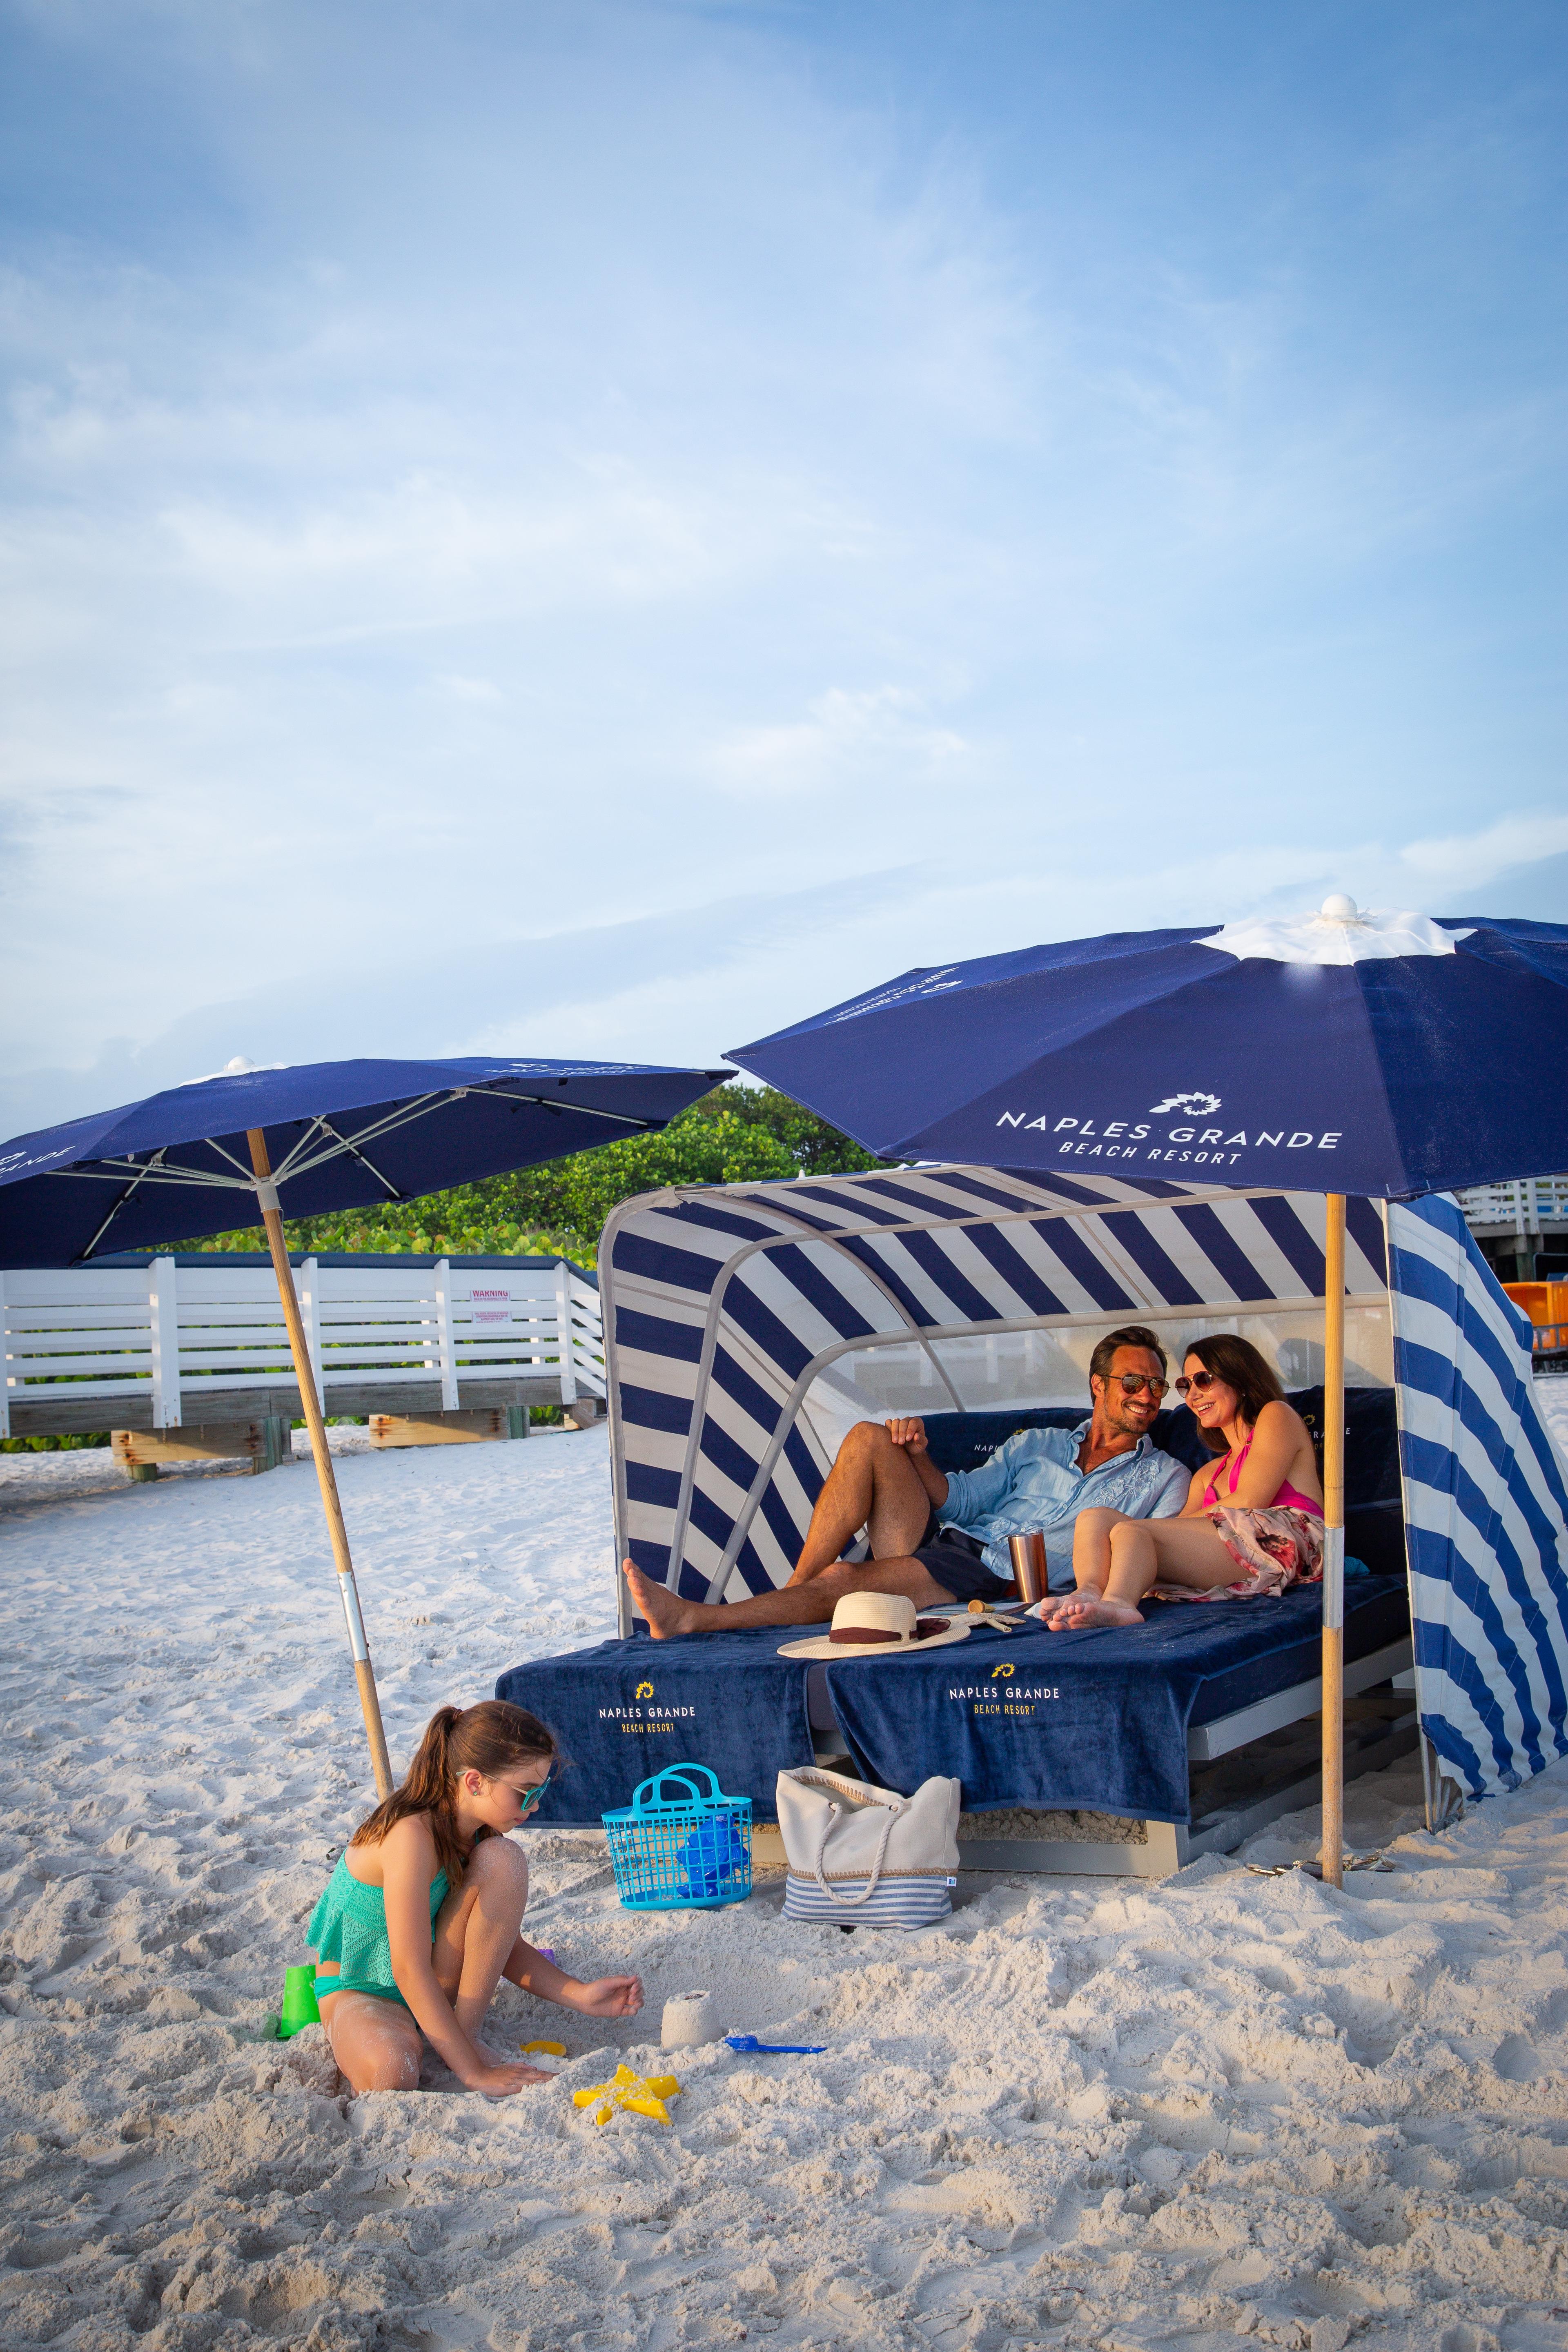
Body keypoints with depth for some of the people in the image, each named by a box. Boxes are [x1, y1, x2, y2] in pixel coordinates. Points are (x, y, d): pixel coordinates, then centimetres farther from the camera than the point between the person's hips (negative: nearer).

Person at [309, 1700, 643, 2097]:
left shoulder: (481, 1836, -7)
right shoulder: (412, 1837, -32)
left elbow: (506, 1946, -1)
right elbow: (409, 1971, -33)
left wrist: (581, 1997, -14)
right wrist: (473, 2073, -33)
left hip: (437, 1987, 8)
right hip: (359, 1990, -8)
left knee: (501, 1858, -19)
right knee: (393, 2071, -44)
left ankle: (467, 2034, -11)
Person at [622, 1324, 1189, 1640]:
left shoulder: (1163, 1478, 14)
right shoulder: (1037, 1445, 27)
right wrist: (919, 1455, 0)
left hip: (1006, 1586, -5)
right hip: (947, 1541, 5)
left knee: (845, 1579, -27)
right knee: (870, 1438, -15)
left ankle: (696, 1619, -24)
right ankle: (792, 1592, -17)